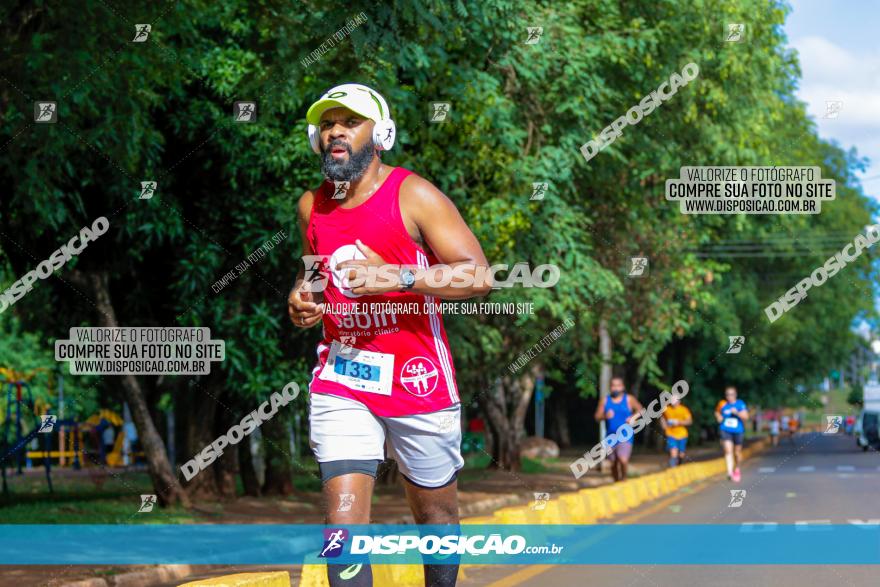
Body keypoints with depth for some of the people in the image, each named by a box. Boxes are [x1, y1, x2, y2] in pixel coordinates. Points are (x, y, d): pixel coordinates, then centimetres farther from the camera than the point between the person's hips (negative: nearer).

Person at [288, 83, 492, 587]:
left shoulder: (414, 196, -9)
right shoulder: (312, 205, 8)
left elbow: (480, 277, -15)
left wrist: (396, 276, -25)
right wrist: (303, 300, 4)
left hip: (417, 376, -3)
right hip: (341, 380, 3)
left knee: (435, 511, 12)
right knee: (344, 519, -11)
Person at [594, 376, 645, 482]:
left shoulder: (629, 399, 1)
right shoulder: (605, 401, 5)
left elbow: (640, 409, 12)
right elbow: (597, 417, 4)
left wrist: (633, 417, -7)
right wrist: (605, 416, -17)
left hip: (625, 436, -3)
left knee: (623, 460, -21)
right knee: (613, 463, 8)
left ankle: (623, 477, 6)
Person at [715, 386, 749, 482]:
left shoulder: (740, 404, -6)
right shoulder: (722, 404, 1)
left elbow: (745, 416, -12)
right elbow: (717, 412, 20)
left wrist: (737, 413, -26)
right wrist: (718, 417, -1)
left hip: (738, 431, 0)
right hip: (725, 430, 0)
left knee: (737, 452, 14)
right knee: (728, 450, -19)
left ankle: (737, 469, 41)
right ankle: (730, 472, -27)